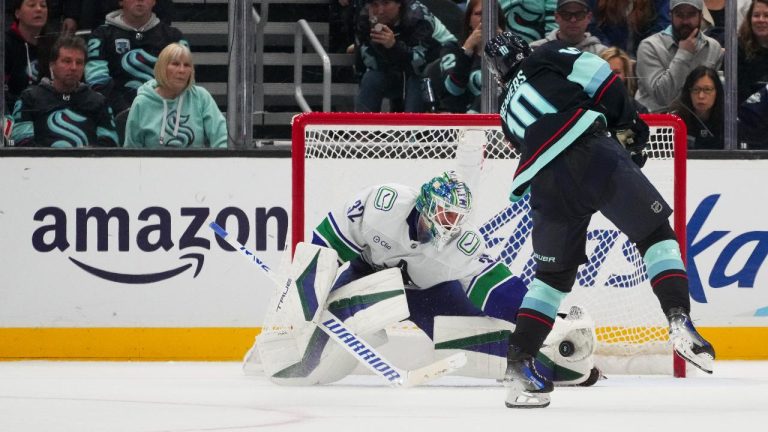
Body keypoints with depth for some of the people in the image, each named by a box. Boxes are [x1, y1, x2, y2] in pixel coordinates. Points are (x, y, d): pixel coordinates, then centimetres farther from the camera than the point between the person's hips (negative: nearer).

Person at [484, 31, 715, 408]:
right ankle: (680, 323, -10)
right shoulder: (546, 59, 21)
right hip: (591, 153, -4)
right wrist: (626, 124, 12)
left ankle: (519, 366, 11)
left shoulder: (509, 110, 35)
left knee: (553, 274, 20)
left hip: (547, 186, 4)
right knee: (655, 232, 8)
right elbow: (594, 71, 4)